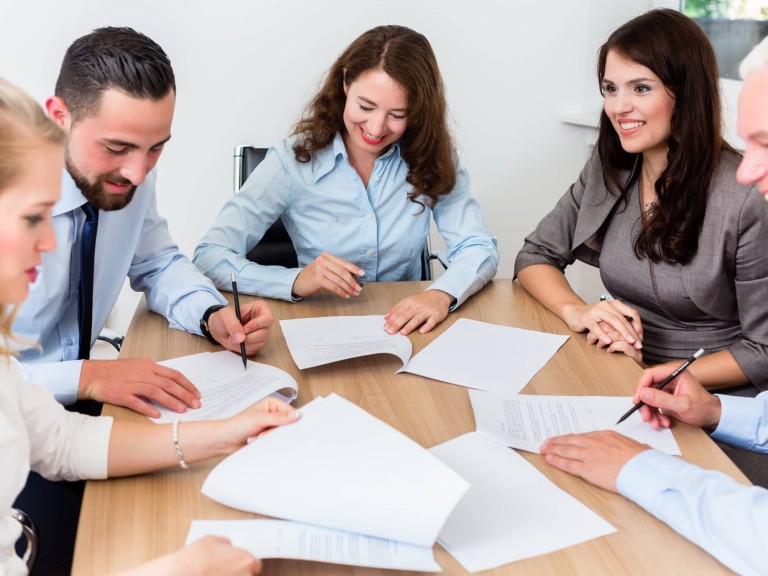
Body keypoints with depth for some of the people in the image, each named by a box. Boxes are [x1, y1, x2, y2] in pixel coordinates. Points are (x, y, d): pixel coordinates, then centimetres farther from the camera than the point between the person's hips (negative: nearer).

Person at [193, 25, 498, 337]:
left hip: (405, 331, 2)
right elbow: (209, 257, -14)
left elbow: (480, 248, -8)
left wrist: (442, 294, -30)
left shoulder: (432, 158, -5)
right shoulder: (293, 160, -11)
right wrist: (296, 281, -31)